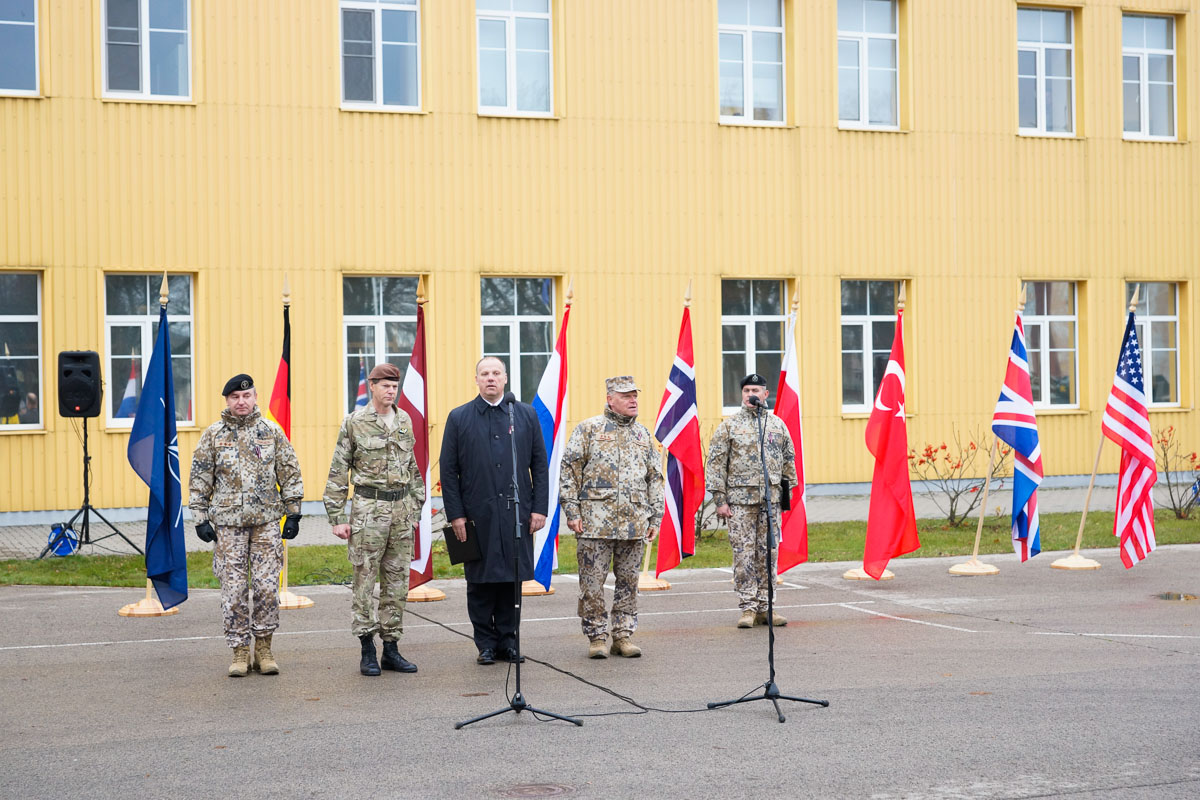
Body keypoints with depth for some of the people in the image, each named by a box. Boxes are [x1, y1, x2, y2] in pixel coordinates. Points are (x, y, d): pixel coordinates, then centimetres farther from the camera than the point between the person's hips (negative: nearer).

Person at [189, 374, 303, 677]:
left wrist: (293, 513, 5)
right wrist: (200, 518, 1)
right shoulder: (213, 435, 4)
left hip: (267, 521, 0)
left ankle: (263, 647, 11)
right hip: (228, 523, 0)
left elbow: (290, 474, 9)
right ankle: (240, 651, 11)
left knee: (267, 586, -3)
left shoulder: (271, 431, 6)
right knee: (233, 589, 1)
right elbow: (199, 479, 7)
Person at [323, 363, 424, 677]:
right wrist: (337, 518, -6)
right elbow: (338, 473, -2)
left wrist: (416, 508, 14)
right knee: (365, 581, -1)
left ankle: (391, 648, 15)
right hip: (368, 509, -4)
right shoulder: (354, 422, -3)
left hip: (401, 510, 5)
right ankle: (367, 651, 7)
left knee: (397, 583, 7)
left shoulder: (404, 421, 11)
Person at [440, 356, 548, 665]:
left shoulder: (526, 415, 8)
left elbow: (540, 466, 8)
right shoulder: (459, 418, 4)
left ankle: (508, 640, 17)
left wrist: (539, 508, 0)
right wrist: (455, 514, -4)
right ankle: (486, 643, 14)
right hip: (477, 515, -1)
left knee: (513, 578, 6)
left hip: (516, 513, 1)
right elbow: (448, 471, 3)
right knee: (480, 581, 3)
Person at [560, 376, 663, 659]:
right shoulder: (588, 429, 1)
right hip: (595, 521, -4)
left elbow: (655, 478, 17)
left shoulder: (643, 434, 13)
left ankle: (623, 636, 16)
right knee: (593, 583, -1)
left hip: (634, 524, 4)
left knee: (628, 582, 7)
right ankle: (596, 637, 9)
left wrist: (655, 518, 11)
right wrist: (571, 512, -8)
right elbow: (569, 472, -1)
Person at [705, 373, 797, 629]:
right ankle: (748, 608, 2)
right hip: (740, 499, -3)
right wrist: (720, 500, -7)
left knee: (768, 553, 5)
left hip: (771, 499, 3)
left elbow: (789, 460, 18)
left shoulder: (778, 425, 11)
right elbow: (716, 464, -1)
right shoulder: (729, 426, 1)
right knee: (744, 553, -4)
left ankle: (763, 607, 12)